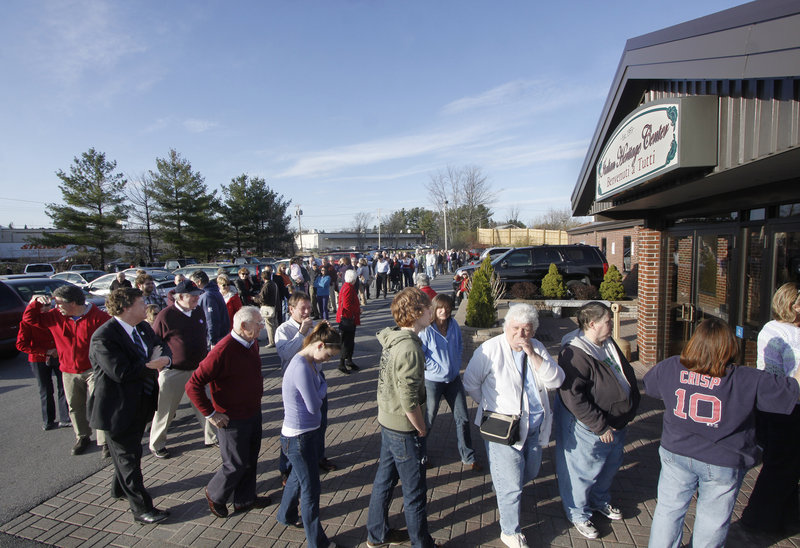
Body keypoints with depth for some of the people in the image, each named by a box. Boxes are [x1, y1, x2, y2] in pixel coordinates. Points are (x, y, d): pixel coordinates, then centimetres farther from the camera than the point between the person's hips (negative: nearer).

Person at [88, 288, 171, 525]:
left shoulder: (143, 327, 1)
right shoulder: (104, 337, -25)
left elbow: (160, 346, 2)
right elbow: (120, 372, -31)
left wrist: (162, 357, -22)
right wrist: (152, 365, -20)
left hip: (140, 403, 8)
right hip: (119, 408, -8)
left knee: (128, 452, 27)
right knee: (129, 457, 6)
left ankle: (120, 488, 51)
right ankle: (141, 508, 19)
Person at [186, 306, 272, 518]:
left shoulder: (252, 343, -1)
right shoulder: (222, 351, -28)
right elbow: (193, 385, -25)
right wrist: (210, 414, -20)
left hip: (254, 412, 8)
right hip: (233, 419, -8)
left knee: (250, 459, 20)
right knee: (236, 464, 7)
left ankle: (245, 499, 39)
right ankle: (214, 494, 36)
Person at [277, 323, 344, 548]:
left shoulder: (311, 362, 0)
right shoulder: (301, 368, -30)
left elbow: (320, 390, 5)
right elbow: (314, 406, -23)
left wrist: (320, 391, -14)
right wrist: (322, 388, -8)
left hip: (309, 431, 9)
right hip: (299, 437, -9)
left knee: (298, 476, 29)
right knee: (310, 488, 8)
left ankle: (286, 515, 53)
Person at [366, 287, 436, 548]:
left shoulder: (392, 339, 1)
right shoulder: (410, 348, -27)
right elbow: (409, 401, -27)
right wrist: (421, 429, -10)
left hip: (387, 421, 9)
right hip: (405, 429, -9)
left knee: (384, 479, 24)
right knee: (415, 492, 11)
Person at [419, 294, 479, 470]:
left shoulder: (454, 325, -2)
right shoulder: (426, 329, -19)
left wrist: (456, 365, 2)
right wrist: (436, 368, -16)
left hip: (454, 379, 5)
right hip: (433, 381, -5)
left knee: (463, 418, 12)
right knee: (428, 420, 11)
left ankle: (468, 457, 30)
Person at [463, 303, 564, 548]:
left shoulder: (538, 348, 0)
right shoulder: (490, 350, -16)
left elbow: (556, 381, -11)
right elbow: (470, 383, -9)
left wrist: (533, 355, -21)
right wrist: (491, 406, -2)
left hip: (535, 427, 6)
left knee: (530, 472, 24)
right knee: (511, 484, 3)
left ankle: (501, 486, 54)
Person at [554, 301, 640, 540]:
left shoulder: (608, 344, 0)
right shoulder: (575, 354, -30)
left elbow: (627, 374, 17)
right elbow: (573, 399, -31)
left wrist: (631, 405, 11)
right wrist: (599, 426, -26)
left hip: (616, 422, 9)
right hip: (588, 428, -9)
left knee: (611, 464, 26)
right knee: (583, 470, 9)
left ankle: (600, 500, 52)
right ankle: (578, 514, 34)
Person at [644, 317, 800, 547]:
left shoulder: (671, 367, -12)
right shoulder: (748, 381, -21)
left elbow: (648, 384, 6)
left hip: (676, 455, 2)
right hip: (724, 463, -2)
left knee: (668, 509, 20)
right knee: (712, 521, 20)